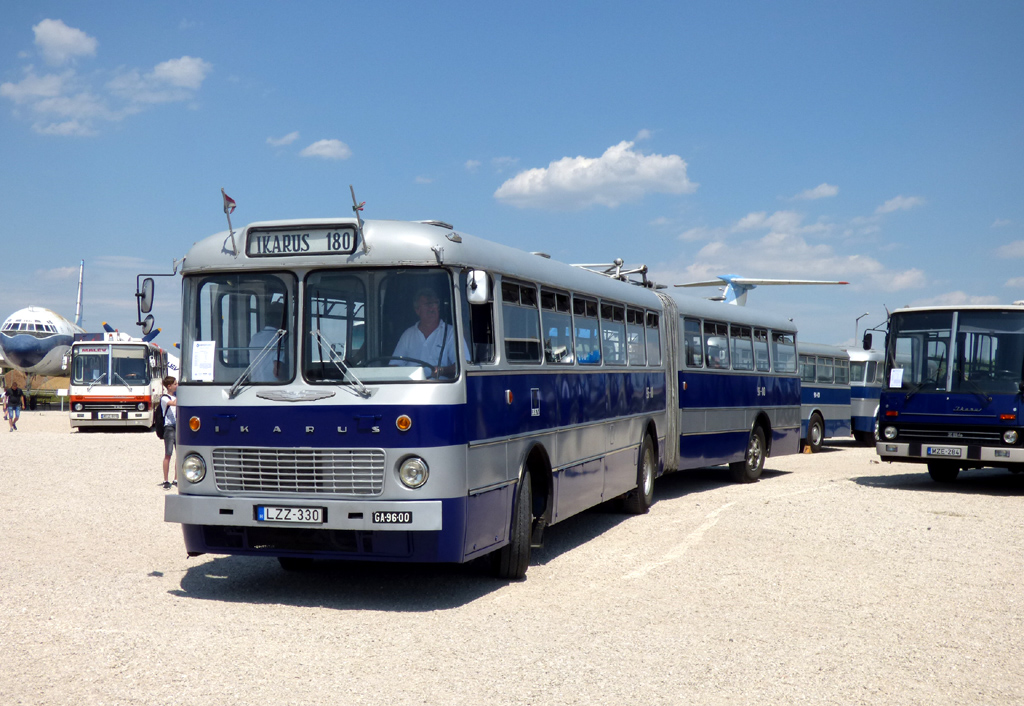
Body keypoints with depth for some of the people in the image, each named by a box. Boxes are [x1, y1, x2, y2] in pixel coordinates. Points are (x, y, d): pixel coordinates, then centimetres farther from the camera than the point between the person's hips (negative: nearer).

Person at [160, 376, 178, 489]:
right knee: (168, 454, -5)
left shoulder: (176, 397, 18)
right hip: (169, 427, -7)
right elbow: (173, 403, -24)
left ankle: (176, 480, 12)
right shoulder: (164, 398, -5)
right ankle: (166, 481, -1)